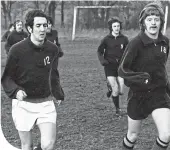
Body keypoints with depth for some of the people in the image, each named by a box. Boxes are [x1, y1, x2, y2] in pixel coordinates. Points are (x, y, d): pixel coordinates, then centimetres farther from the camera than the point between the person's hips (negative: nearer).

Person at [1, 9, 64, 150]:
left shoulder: (53, 49, -1)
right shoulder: (17, 50, -12)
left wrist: (58, 94, 7)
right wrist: (16, 91, -22)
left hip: (46, 103, 2)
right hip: (23, 104, -2)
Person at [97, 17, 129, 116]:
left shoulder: (124, 39, 1)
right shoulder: (106, 39, -4)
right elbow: (100, 51, 7)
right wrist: (102, 60, -10)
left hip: (120, 66, 2)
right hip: (110, 66, -2)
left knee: (121, 91, -1)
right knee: (115, 90, -10)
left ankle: (110, 87, 33)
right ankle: (117, 109, 11)